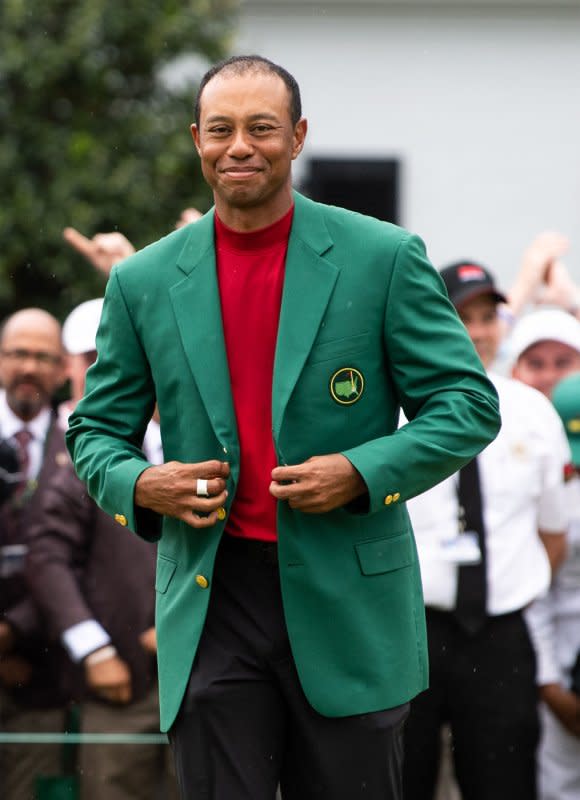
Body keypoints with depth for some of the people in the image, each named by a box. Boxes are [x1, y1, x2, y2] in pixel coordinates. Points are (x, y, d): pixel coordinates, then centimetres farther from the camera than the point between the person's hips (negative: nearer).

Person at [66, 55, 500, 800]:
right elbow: (95, 429, 14)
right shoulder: (144, 280, 7)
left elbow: (469, 405, 0)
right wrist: (139, 485, -9)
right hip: (209, 606, 1)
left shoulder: (385, 258, 0)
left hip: (349, 603, -1)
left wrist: (363, 472, -15)